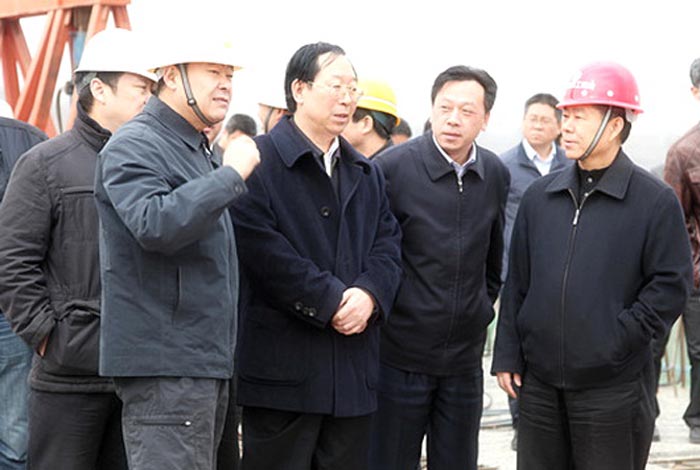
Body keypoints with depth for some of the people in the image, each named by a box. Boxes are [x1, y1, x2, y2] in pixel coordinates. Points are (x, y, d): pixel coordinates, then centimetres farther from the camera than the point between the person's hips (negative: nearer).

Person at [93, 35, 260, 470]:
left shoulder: (198, 151, 20)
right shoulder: (134, 147, -10)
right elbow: (154, 225, -28)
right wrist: (231, 174, -23)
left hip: (204, 361, 10)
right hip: (164, 364, -10)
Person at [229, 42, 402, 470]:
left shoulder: (367, 174, 20)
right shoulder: (259, 161, -4)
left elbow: (388, 243, 11)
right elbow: (264, 249, -15)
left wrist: (369, 294, -9)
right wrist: (331, 301, -16)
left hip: (354, 369, 7)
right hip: (283, 365, -6)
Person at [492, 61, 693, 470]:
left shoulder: (655, 200, -6)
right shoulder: (540, 196, 8)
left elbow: (671, 286, -7)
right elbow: (518, 283, 11)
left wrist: (620, 339, -13)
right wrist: (507, 356, 7)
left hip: (614, 389, -4)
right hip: (540, 382, 4)